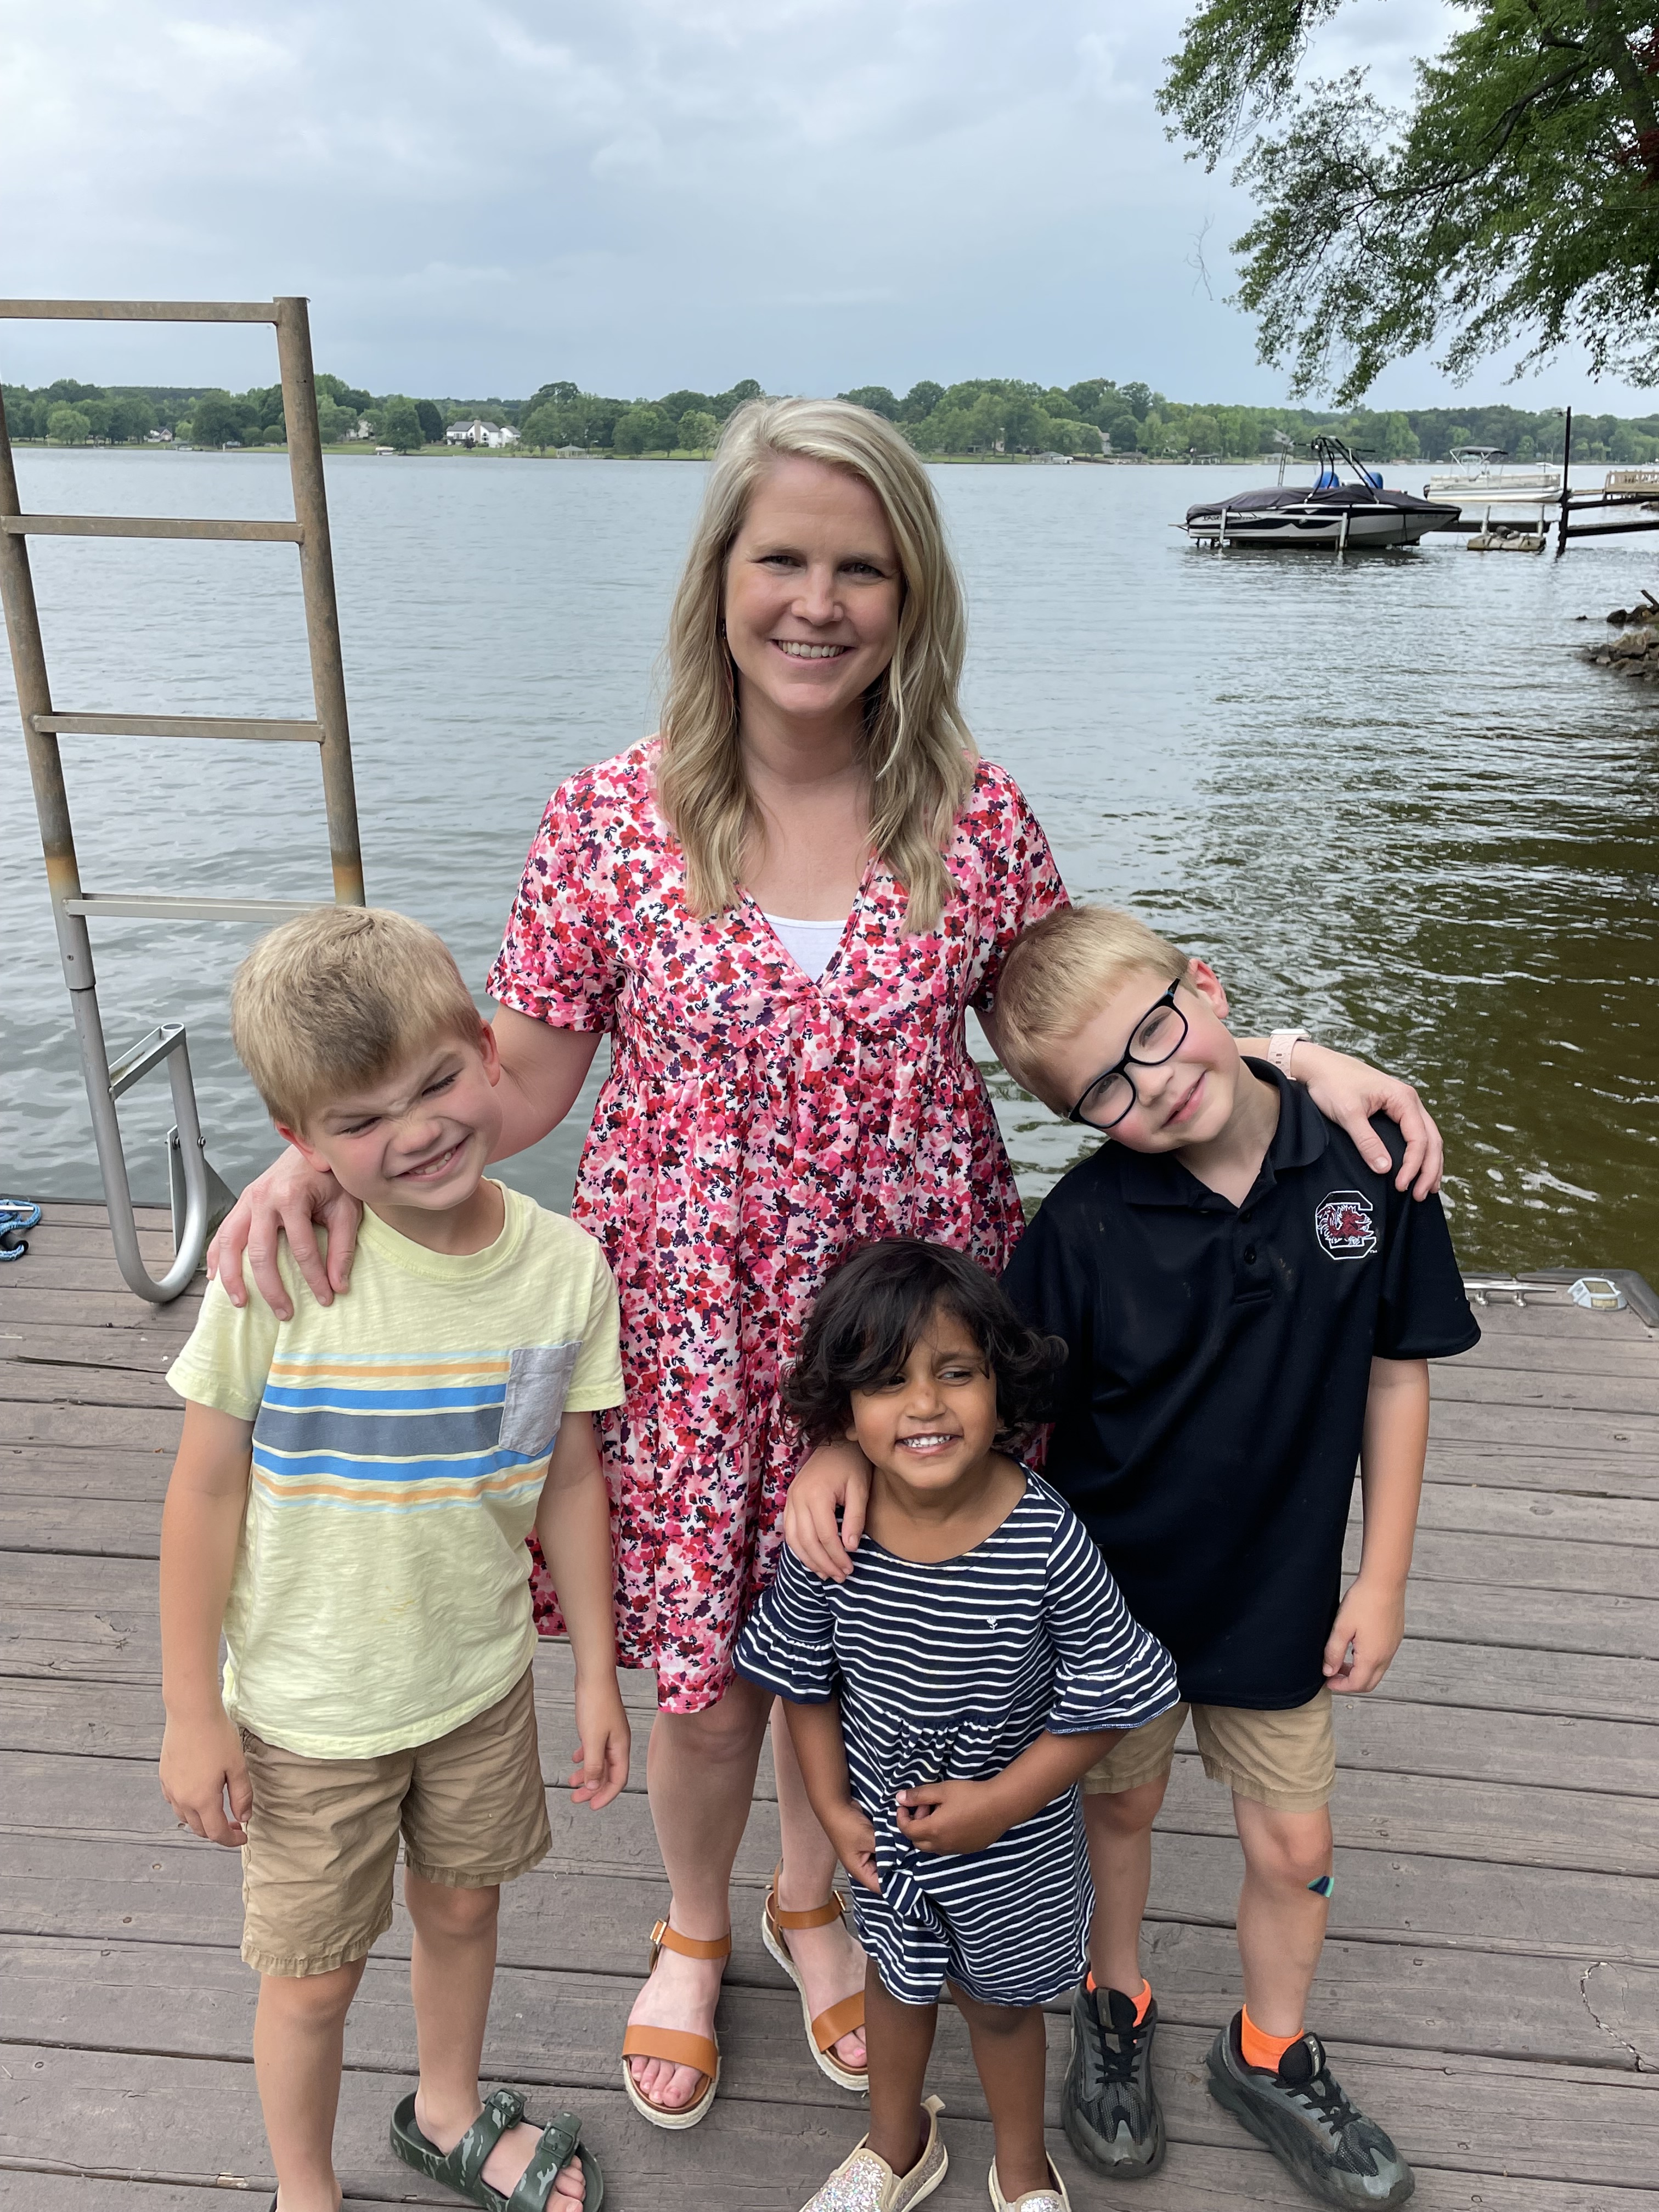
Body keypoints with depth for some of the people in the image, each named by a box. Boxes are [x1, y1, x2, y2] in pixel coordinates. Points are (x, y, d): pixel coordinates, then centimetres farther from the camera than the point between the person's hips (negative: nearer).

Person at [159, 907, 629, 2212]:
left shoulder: (565, 1268, -16)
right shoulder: (280, 1265, -24)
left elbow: (570, 1478, -3)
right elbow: (208, 1489, -14)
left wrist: (597, 1673, 3)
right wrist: (193, 1712, -9)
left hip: (484, 1677, 3)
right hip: (308, 1709, -3)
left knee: (463, 1907, 26)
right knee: (315, 1974, 16)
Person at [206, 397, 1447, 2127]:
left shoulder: (974, 816, -5)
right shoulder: (612, 818, -8)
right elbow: (521, 1074, -4)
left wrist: (1290, 1055, -5)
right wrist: (332, 1144, -21)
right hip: (692, 1330, -1)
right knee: (705, 1680, 14)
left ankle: (812, 1899, 54)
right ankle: (694, 1930, 50)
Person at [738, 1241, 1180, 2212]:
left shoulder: (1048, 1539, -30)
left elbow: (1111, 1693, -18)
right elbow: (806, 1678, -5)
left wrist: (1000, 1801, -19)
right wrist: (833, 1808, -3)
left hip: (1017, 1845, -2)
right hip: (885, 1829, 2)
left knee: (1003, 2001, 24)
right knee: (898, 1983, 28)